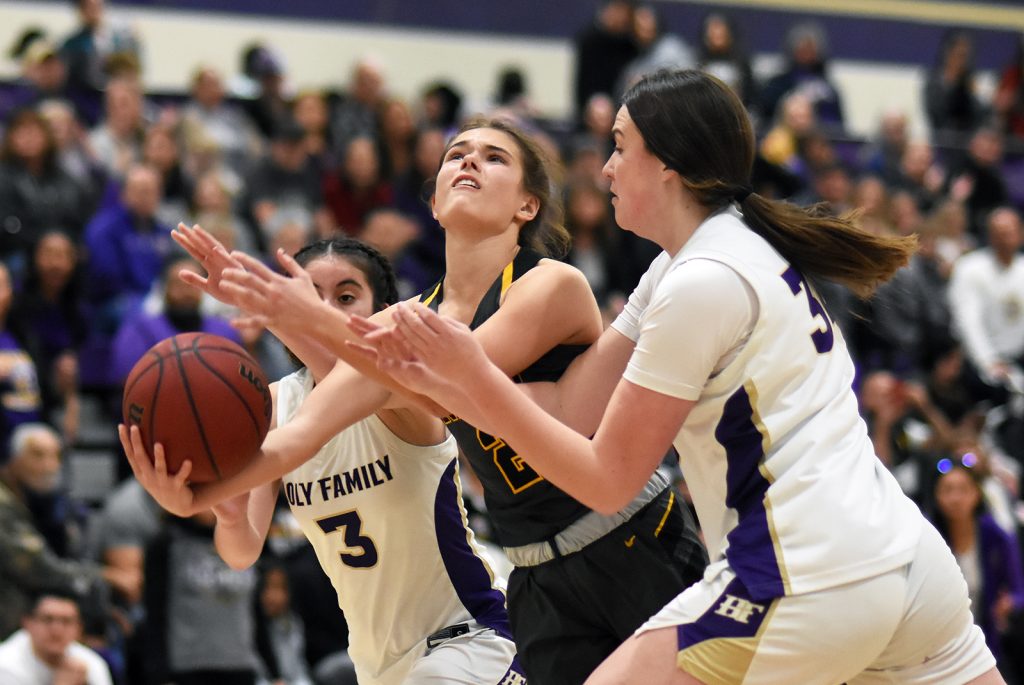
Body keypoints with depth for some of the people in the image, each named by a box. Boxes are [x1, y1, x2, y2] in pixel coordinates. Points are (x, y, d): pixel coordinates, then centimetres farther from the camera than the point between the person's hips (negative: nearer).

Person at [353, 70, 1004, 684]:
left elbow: (608, 479, -7)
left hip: (805, 585, -10)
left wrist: (477, 375, -5)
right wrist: (433, 376, 8)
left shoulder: (703, 283, -11)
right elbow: (572, 402, 14)